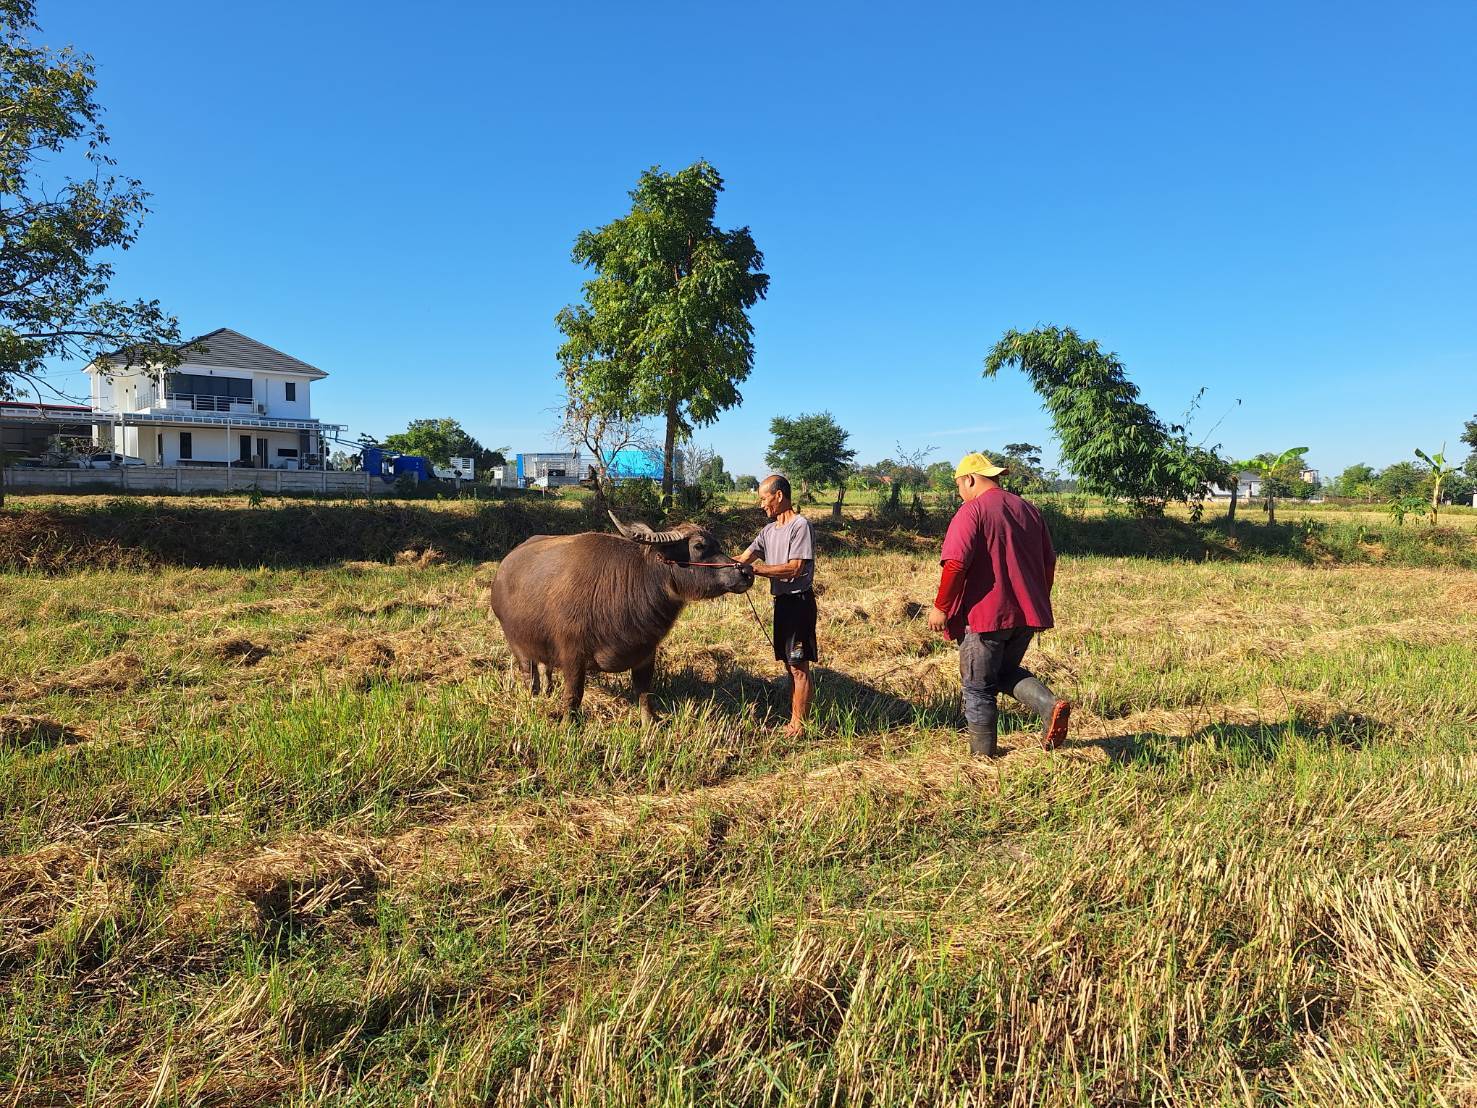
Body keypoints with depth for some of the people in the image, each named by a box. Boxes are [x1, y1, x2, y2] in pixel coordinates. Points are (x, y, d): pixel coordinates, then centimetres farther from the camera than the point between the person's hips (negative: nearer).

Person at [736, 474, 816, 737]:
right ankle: (794, 720, 23)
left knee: (799, 666, -4)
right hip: (782, 600, 9)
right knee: (789, 665, 14)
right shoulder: (770, 530, 14)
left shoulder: (800, 526, -12)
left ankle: (799, 726, 2)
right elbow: (743, 558, 10)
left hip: (799, 600, -9)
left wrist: (756, 569, -22)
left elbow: (795, 568, -20)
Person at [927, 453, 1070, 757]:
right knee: (1006, 671, 24)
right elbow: (1049, 561, 16)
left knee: (978, 687, 8)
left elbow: (955, 564, -20)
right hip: (1027, 614, 7)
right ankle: (1051, 705, 0)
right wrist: (1039, 601, 27)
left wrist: (940, 607, -10)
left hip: (985, 615, -7)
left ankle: (982, 755, 16)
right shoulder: (1028, 510, 13)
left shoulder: (971, 511, -10)